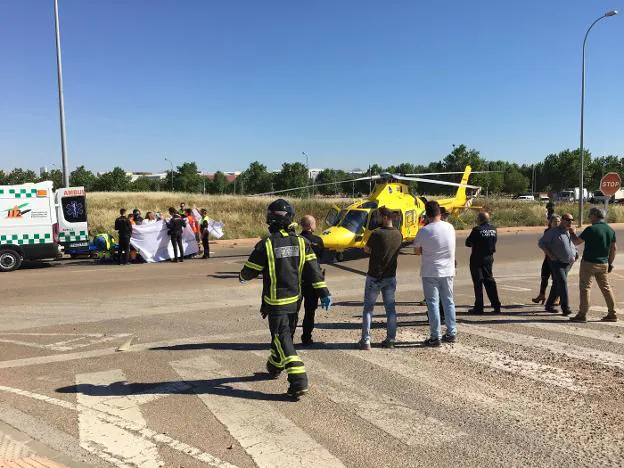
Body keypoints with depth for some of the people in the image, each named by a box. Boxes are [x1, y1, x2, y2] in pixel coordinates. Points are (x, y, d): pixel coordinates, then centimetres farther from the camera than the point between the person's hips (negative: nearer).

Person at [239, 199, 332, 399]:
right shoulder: (301, 242, -3)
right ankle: (275, 366, 43)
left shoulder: (265, 245, -15)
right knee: (284, 334, 22)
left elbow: (250, 271, -4)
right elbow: (313, 270, -5)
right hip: (294, 299, 5)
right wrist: (324, 292, 0)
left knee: (283, 339, -2)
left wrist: (242, 277, 18)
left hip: (275, 302, -5)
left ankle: (298, 380, -11)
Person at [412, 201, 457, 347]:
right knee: (448, 301, 15)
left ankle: (435, 337, 5)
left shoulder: (424, 231, -14)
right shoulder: (450, 227, 0)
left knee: (433, 303, 2)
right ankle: (451, 333, 22)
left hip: (430, 273, -4)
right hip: (448, 271, 4)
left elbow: (416, 251, -3)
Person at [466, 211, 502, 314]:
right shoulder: (493, 229, 3)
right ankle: (496, 306, 15)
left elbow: (468, 243, -11)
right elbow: (494, 243, 11)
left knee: (478, 283, 0)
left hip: (477, 259, -6)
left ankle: (479, 307, 3)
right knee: (489, 281, 14)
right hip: (489, 258, 6)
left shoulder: (477, 230, -16)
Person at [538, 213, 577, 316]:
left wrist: (575, 255, 9)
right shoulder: (553, 232, -7)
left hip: (568, 263, 6)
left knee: (557, 284, 10)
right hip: (556, 262, -6)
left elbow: (574, 245, 28)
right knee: (562, 282, -17)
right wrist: (550, 255, -15)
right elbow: (541, 243, -8)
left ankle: (549, 305, 21)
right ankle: (565, 308, -17)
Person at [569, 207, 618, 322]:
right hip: (603, 264, 6)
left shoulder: (591, 229, -16)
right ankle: (612, 314, 18)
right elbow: (614, 248, 11)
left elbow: (576, 242, -9)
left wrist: (572, 232, 10)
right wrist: (610, 263, 19)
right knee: (606, 288, 14)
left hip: (589, 262, -6)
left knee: (585, 287, 0)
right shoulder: (610, 230, 6)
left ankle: (582, 314, 2)